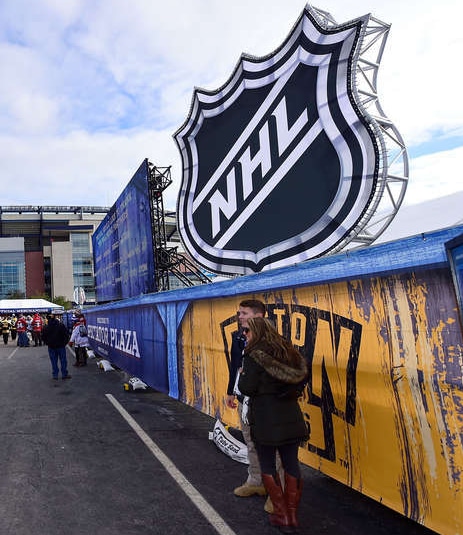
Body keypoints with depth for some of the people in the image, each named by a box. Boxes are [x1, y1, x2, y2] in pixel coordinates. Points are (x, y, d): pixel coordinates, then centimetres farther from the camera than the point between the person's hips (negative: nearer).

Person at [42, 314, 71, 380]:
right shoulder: (61, 325, -11)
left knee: (54, 362, 9)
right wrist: (65, 342, 4)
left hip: (51, 347, 2)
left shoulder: (46, 327, -5)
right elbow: (66, 335, -8)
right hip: (61, 346, -2)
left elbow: (43, 337, 2)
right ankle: (64, 374, 11)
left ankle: (55, 375, 12)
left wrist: (48, 343, 13)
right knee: (63, 361, 7)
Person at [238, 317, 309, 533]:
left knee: (268, 466, 10)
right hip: (290, 417, 6)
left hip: (266, 420, -6)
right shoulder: (286, 351, 7)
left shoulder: (254, 355, -12)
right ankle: (292, 517, 21)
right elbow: (302, 377, 14)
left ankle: (282, 517, 15)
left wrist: (242, 374, 3)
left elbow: (247, 388, -15)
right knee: (291, 464, 12)